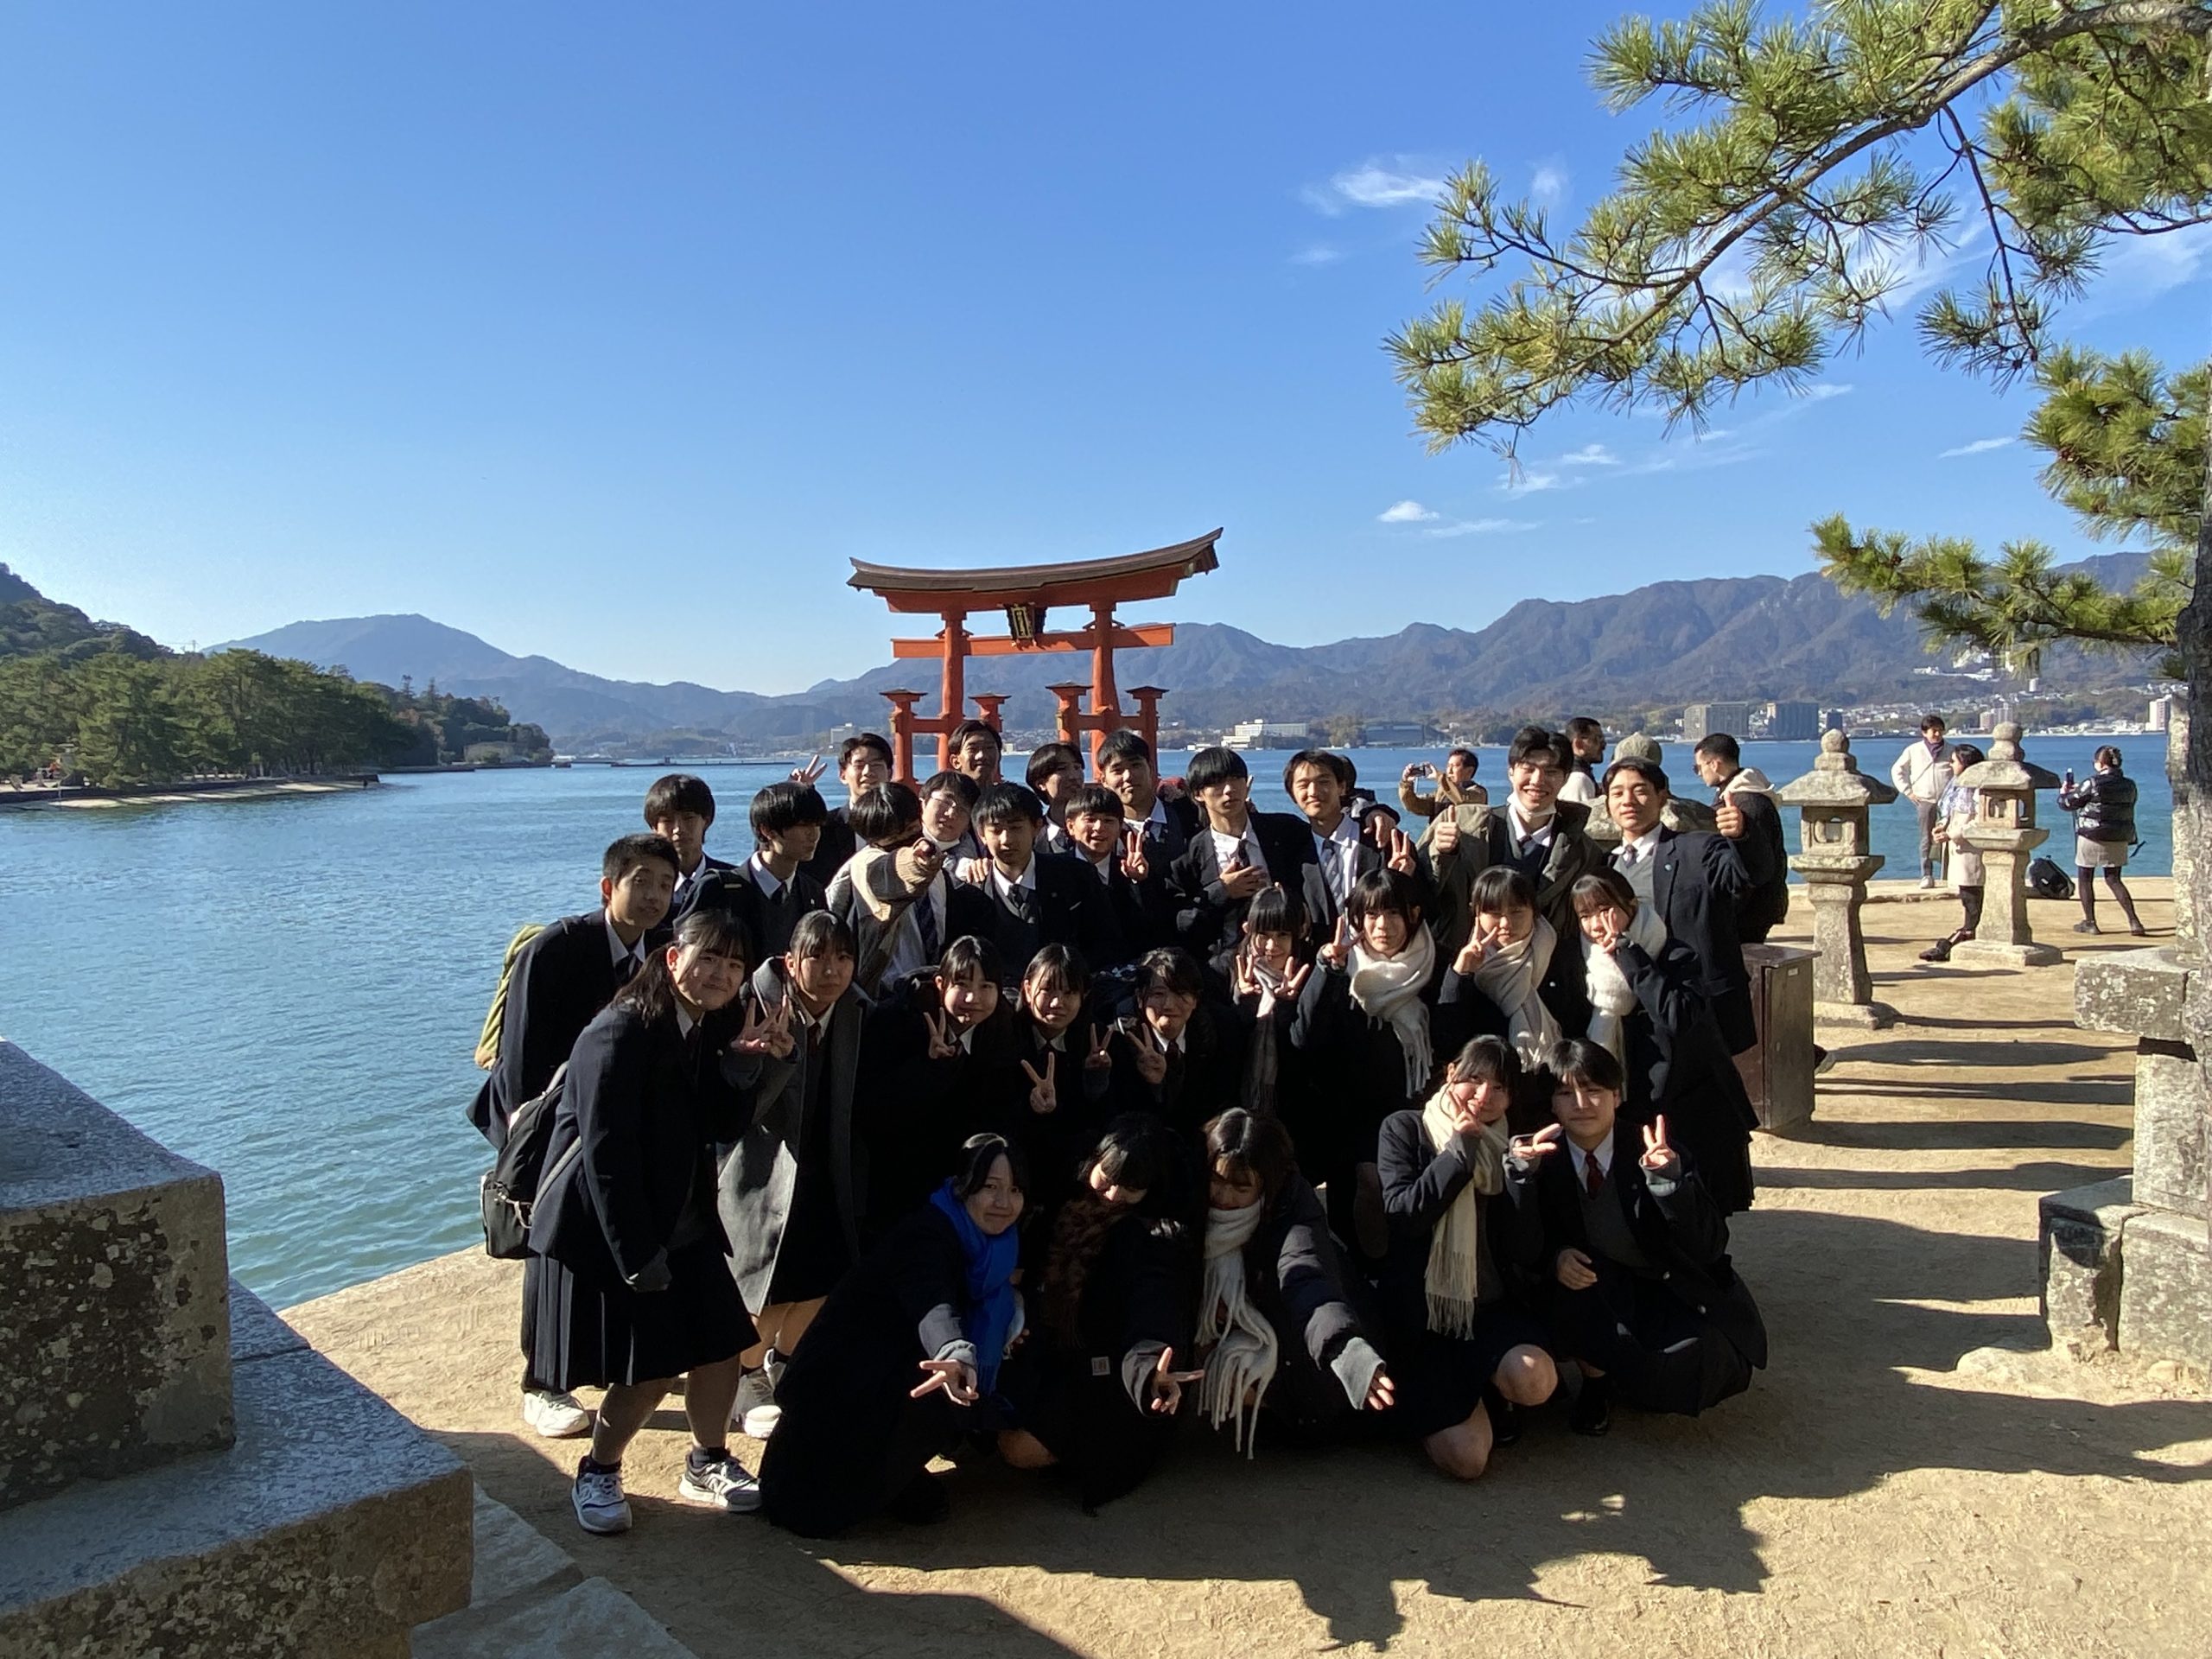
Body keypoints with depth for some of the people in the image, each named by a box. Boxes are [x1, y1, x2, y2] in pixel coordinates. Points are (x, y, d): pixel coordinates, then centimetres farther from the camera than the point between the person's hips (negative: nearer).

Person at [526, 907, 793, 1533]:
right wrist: (638, 1257, -21)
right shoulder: (621, 1035, -21)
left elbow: (719, 1128, 1)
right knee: (647, 1371, -3)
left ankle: (708, 1464, 30)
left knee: (720, 1348, 8)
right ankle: (597, 1474, 23)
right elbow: (606, 1154, -23)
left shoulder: (710, 1032, 4)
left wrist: (742, 1063, -16)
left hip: (685, 1228, 8)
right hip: (608, 1235, -8)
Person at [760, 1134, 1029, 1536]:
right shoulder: (926, 1235, -24)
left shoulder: (996, 1245, 0)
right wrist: (958, 1354, -64)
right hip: (847, 1379, -9)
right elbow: (933, 1307, -44)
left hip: (899, 1373, 9)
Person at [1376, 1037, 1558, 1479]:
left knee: (1535, 1380, -30)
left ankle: (1494, 1393, 7)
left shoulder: (1508, 1144, 8)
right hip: (1420, 1314, -3)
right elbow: (1403, 1214, -16)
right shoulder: (1404, 1129, -2)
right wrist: (1461, 1147, -15)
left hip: (1490, 1308, 3)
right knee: (1465, 1458, -16)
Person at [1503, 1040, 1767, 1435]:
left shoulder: (1660, 1155, -13)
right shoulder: (1543, 1160, -9)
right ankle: (1595, 1377, -2)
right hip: (1591, 1297, 0)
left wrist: (1668, 1177, -35)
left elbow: (1710, 1247, -20)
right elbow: (1524, 1253, -13)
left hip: (1669, 1299, 0)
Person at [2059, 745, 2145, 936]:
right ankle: (2134, 921, 2)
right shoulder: (2129, 785, 4)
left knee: (2084, 878, 9)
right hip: (2119, 839, 5)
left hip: (2092, 837, -5)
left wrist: (2064, 793, 18)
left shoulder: (2092, 784, -15)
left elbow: (2068, 803, -8)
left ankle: (2089, 922, 10)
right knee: (2113, 879, 13)